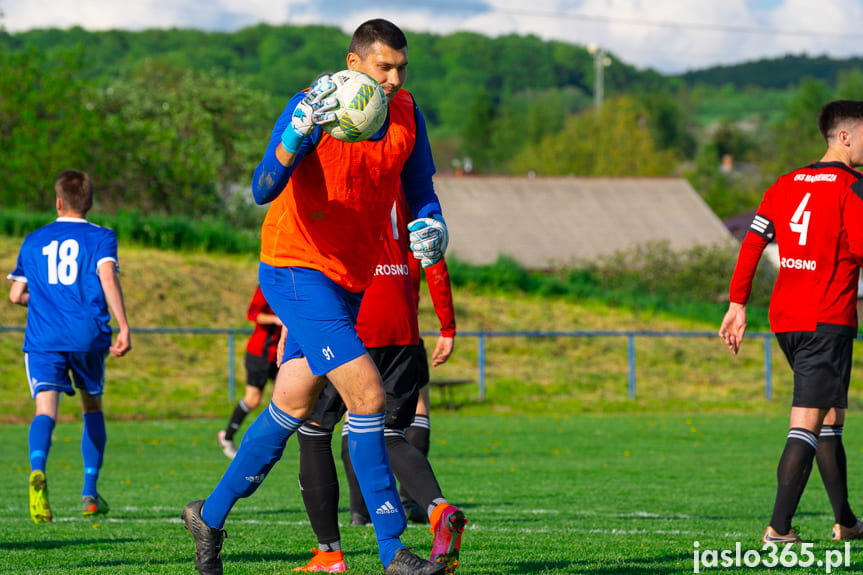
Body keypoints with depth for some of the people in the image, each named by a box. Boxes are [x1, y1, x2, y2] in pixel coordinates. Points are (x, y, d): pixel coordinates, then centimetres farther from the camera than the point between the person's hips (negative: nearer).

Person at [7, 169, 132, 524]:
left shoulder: (34, 241, 17)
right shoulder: (100, 237, 9)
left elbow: (16, 295, 19)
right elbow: (107, 277, -9)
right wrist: (123, 327, -14)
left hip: (42, 338, 0)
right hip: (88, 335, 0)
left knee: (46, 409, -14)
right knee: (92, 406, 20)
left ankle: (38, 470, -45)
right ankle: (90, 492, 19)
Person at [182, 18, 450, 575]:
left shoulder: (407, 115, 0)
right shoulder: (313, 107, -19)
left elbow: (420, 193, 11)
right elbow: (264, 190, -30)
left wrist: (430, 225, -12)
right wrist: (300, 131, -47)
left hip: (351, 282, 8)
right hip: (297, 270, -8)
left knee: (293, 407, 15)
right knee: (368, 394, -18)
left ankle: (211, 516, 32)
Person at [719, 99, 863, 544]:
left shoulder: (786, 185, 13)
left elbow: (752, 243, 10)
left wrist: (738, 303, 11)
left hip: (785, 319, 8)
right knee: (808, 424, -8)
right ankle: (778, 528, -14)